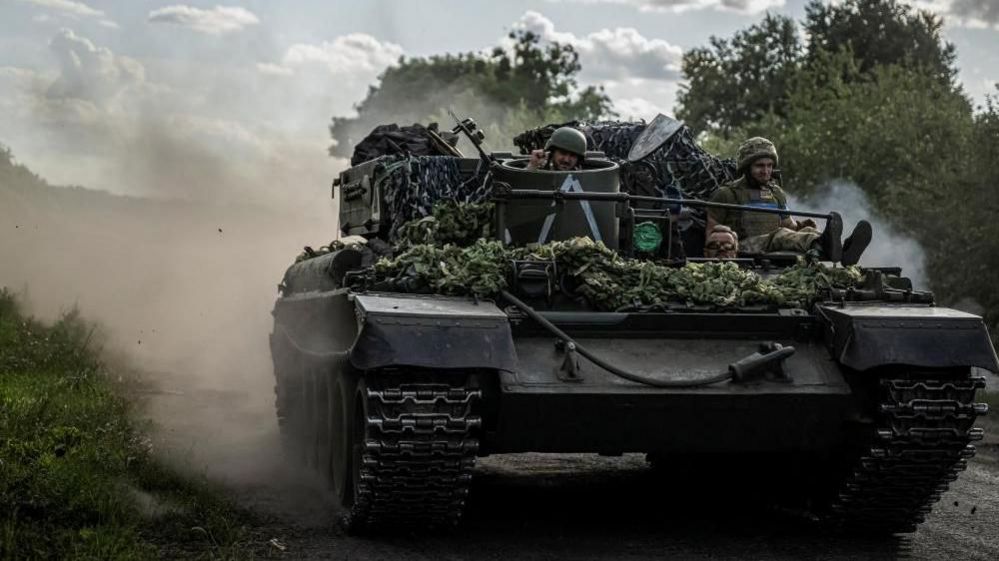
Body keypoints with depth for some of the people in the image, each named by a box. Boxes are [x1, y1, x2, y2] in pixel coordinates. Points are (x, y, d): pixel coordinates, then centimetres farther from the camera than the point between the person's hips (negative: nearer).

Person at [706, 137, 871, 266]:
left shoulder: (777, 193, 24)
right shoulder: (727, 194, 7)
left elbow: (788, 223, 30)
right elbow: (710, 232, 8)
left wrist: (800, 226, 6)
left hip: (776, 249, 6)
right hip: (745, 248, -6)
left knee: (807, 232, -24)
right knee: (780, 235, -36)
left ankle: (842, 250, -57)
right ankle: (823, 245, -69)